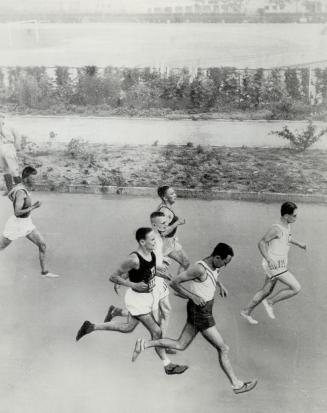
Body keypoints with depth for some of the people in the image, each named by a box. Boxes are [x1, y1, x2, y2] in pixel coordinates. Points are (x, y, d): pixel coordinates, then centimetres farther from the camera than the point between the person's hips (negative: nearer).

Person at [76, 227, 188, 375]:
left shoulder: (151, 253, -4)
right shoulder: (134, 259, -27)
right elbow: (113, 277, -20)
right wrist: (134, 285, -26)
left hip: (148, 295, 9)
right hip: (137, 298, -9)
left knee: (128, 327, 23)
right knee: (156, 331, -1)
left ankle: (91, 327, 35)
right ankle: (167, 365, 17)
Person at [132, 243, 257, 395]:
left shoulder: (213, 264, 2)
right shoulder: (199, 268, -25)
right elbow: (174, 282, -21)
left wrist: (220, 285, 11)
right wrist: (193, 296, -24)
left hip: (203, 310, 9)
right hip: (200, 314, -9)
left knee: (180, 345, 15)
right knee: (223, 349, 2)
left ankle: (144, 344, 17)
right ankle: (237, 384, 17)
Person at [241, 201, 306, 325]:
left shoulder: (286, 225, 7)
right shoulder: (276, 228, -22)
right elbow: (261, 243, -23)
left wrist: (299, 244, 29)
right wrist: (269, 259, -34)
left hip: (278, 264, 10)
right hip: (274, 265, -10)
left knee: (267, 291, 19)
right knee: (296, 288, -10)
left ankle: (247, 312, 32)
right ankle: (270, 302, 6)